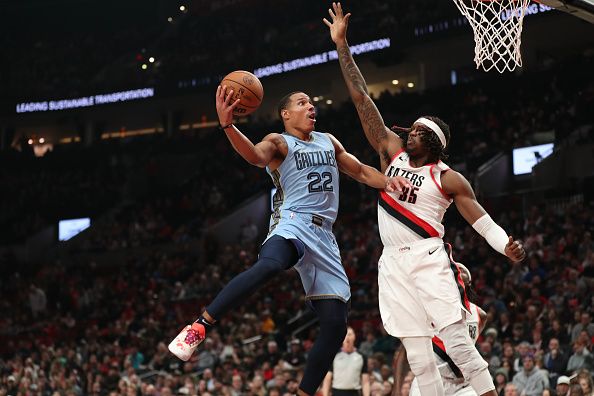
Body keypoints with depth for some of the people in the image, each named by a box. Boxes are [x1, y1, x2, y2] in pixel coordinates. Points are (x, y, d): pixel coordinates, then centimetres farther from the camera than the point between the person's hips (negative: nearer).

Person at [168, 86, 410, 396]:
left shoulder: (329, 142, 23)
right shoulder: (279, 142, 4)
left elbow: (361, 172, 28)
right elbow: (256, 156, -19)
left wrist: (387, 181, 4)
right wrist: (227, 126, -39)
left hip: (323, 236, 7)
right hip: (292, 224, -7)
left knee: (335, 325, -2)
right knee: (268, 266, -41)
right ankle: (199, 327, -39)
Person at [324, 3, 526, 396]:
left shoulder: (448, 178, 1)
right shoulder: (392, 152, 12)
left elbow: (481, 219, -5)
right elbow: (363, 100, 10)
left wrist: (506, 245, -26)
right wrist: (342, 45, 7)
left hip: (429, 259, -5)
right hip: (393, 263, 5)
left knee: (458, 341, -14)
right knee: (418, 356, 2)